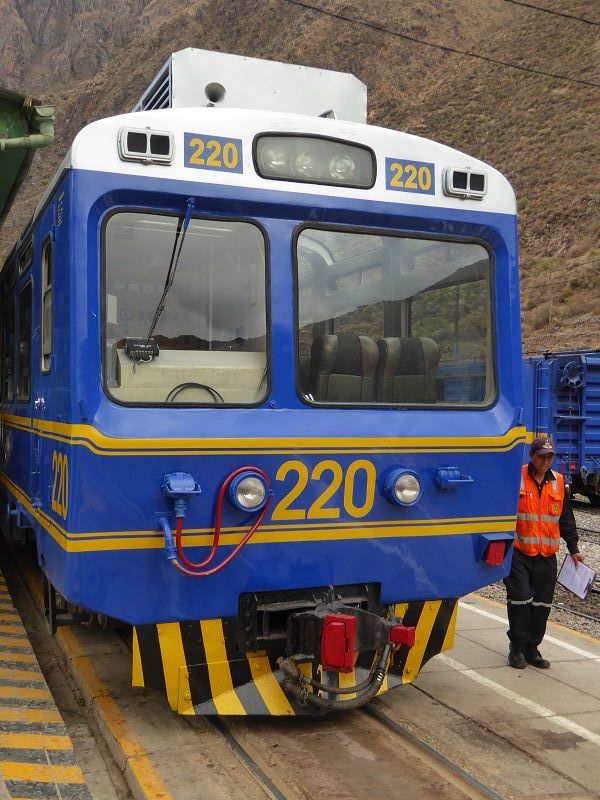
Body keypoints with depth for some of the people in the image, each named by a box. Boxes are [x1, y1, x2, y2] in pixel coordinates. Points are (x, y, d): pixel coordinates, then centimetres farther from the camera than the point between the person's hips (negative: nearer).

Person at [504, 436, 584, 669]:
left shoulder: (559, 482, 9)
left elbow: (566, 519, 17)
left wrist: (573, 548, 14)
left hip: (547, 556, 4)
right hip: (519, 553, -4)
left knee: (542, 604, 7)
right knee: (520, 600, -6)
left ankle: (532, 648, 20)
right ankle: (517, 649, 9)